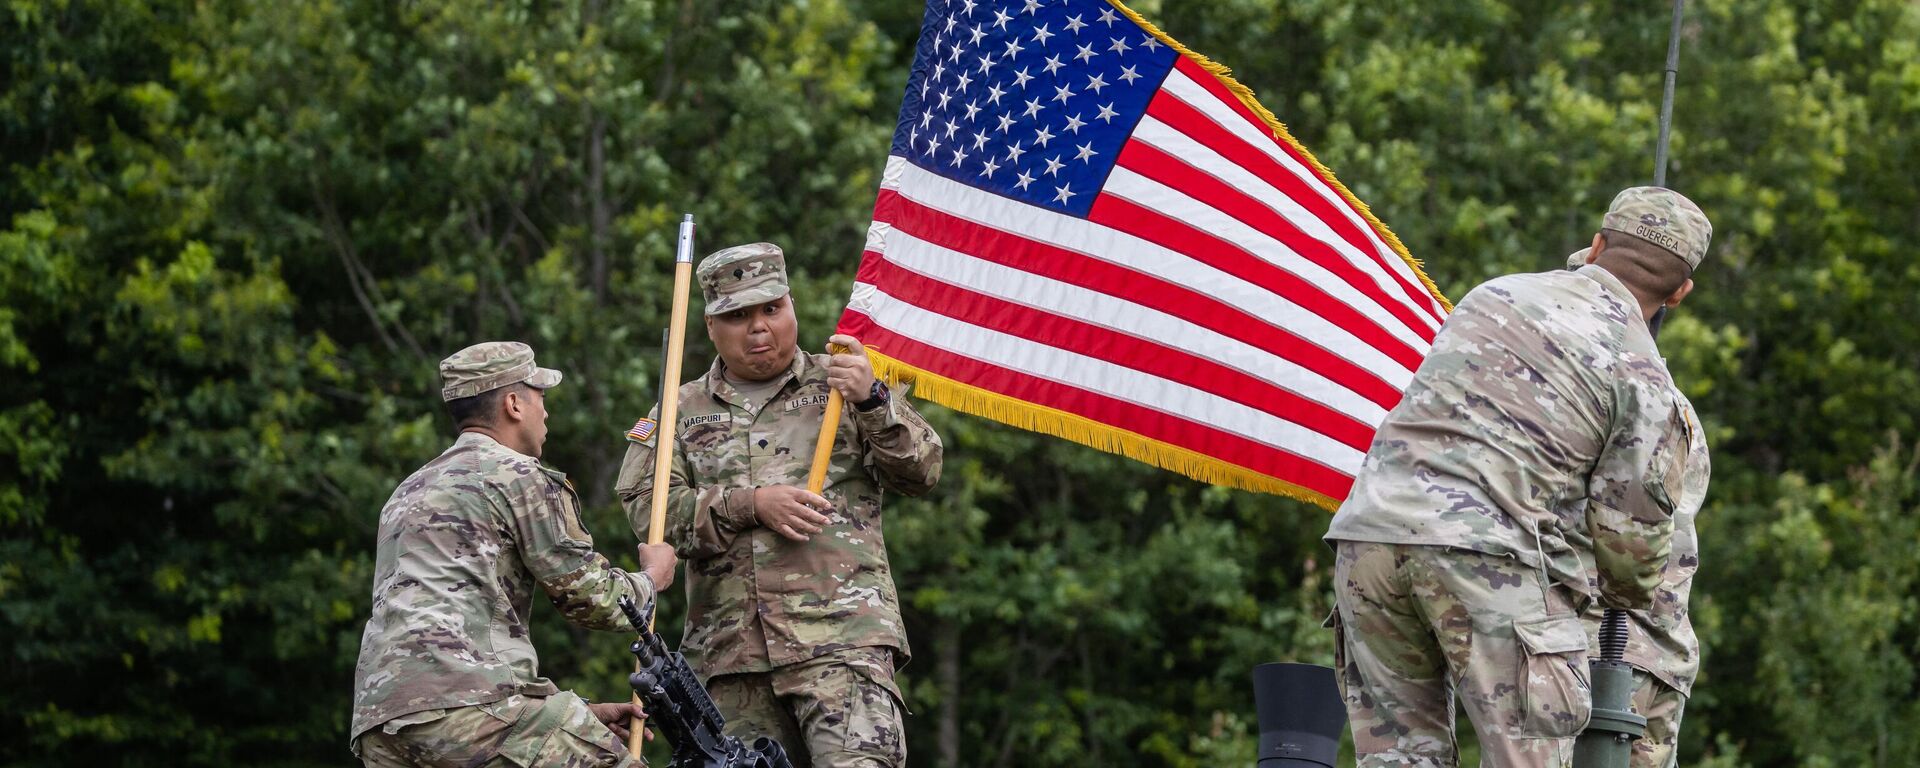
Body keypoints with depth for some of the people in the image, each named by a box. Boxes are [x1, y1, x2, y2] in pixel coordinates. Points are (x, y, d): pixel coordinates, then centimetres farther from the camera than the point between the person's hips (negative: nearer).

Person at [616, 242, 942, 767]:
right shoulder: (682, 412, 17)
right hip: (730, 647, 3)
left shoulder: (838, 387, 15)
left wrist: (873, 401, -10)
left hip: (841, 634, -3)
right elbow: (646, 508, 3)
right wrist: (750, 506, -10)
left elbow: (921, 474, 7)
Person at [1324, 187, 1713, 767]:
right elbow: (1631, 529, 3)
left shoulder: (1495, 293, 19)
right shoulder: (1642, 377, 4)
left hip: (1373, 525, 5)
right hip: (1493, 551, -5)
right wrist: (1634, 597, 26)